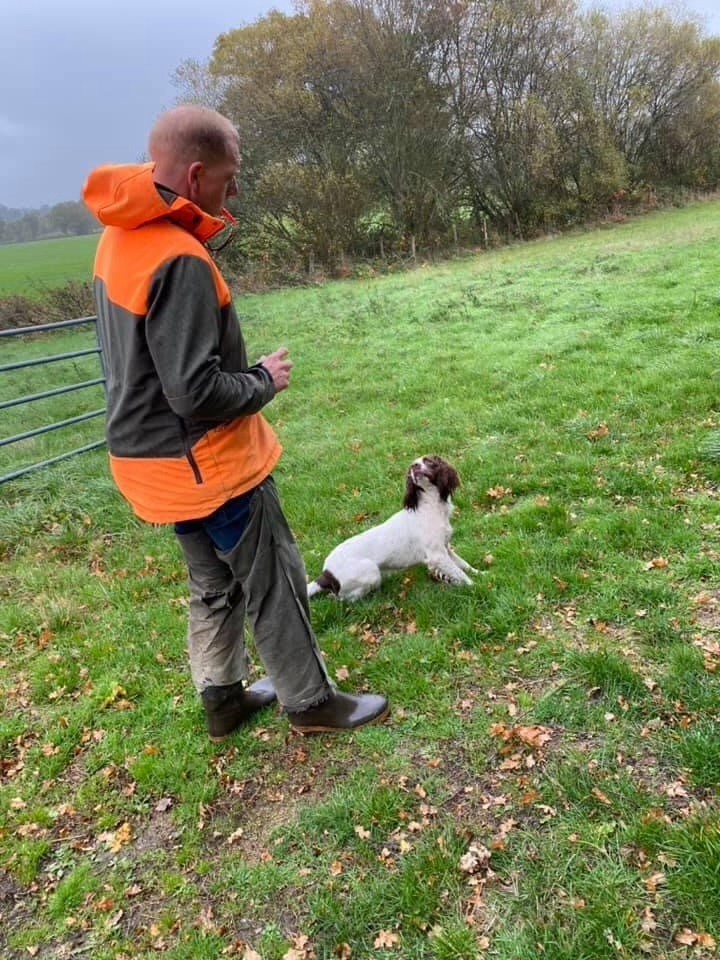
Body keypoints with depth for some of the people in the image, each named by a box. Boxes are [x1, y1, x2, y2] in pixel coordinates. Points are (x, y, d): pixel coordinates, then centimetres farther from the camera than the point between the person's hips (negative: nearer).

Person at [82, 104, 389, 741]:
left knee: (215, 585, 22)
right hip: (207, 462, -9)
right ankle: (311, 702, 25)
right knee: (275, 583, 7)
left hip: (157, 458, 10)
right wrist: (265, 382, -11)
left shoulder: (121, 238, 5)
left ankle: (224, 699, 36)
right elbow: (196, 392, -26)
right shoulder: (180, 261, -25)